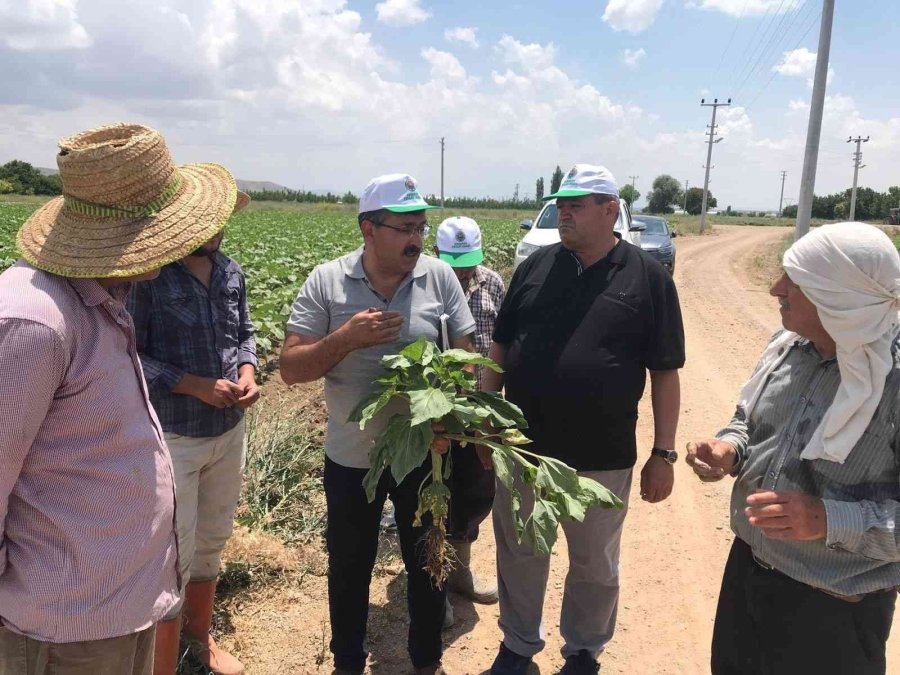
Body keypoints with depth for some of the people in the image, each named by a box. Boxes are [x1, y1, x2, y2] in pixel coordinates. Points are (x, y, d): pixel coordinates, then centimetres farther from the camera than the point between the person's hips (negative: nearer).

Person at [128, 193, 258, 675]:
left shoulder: (232, 272, 3)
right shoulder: (146, 274, -17)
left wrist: (248, 373, -6)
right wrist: (192, 385, -22)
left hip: (229, 431, 7)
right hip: (171, 438, -6)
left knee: (212, 542, 22)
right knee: (172, 558, 4)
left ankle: (199, 635, 45)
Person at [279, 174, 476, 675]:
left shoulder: (440, 277, -7)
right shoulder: (326, 282, -10)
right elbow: (291, 369, -10)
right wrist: (347, 337, -25)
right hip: (352, 458, 0)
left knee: (428, 563, 18)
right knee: (349, 568, 19)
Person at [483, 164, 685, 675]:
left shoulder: (649, 277, -6)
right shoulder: (536, 267, 2)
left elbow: (665, 374, -3)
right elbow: (500, 348, 7)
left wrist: (664, 454, -4)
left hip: (603, 458, -2)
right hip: (522, 447, 3)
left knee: (596, 567, 18)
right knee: (519, 556, 18)